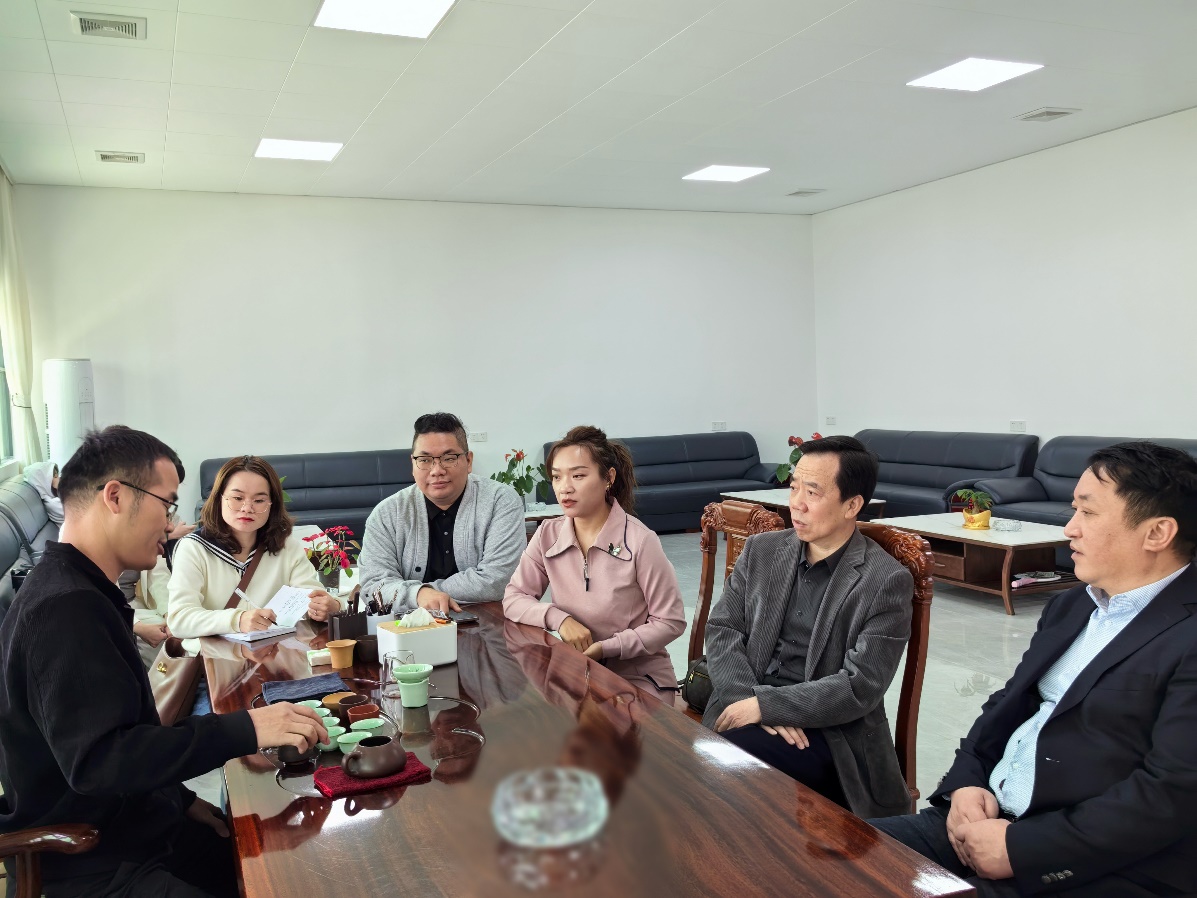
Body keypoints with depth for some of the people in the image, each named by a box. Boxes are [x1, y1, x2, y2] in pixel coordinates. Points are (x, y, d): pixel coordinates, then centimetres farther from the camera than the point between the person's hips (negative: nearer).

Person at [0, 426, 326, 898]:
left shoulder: (77, 592, 10)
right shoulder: (66, 608, -24)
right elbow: (95, 759, -33)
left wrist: (179, 798, 11)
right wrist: (244, 729, -34)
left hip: (123, 824, 10)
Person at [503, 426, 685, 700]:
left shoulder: (640, 542, -17)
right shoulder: (548, 535, -3)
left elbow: (671, 622, -11)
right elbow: (513, 599, 0)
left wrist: (606, 647, -21)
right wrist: (559, 618, -18)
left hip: (639, 677, -4)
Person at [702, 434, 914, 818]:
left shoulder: (887, 581, -6)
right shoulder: (761, 550, 9)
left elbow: (860, 688, -12)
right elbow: (722, 629, 4)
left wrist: (765, 706, -17)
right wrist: (757, 702, -13)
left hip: (827, 733, -4)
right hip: (745, 710, 4)